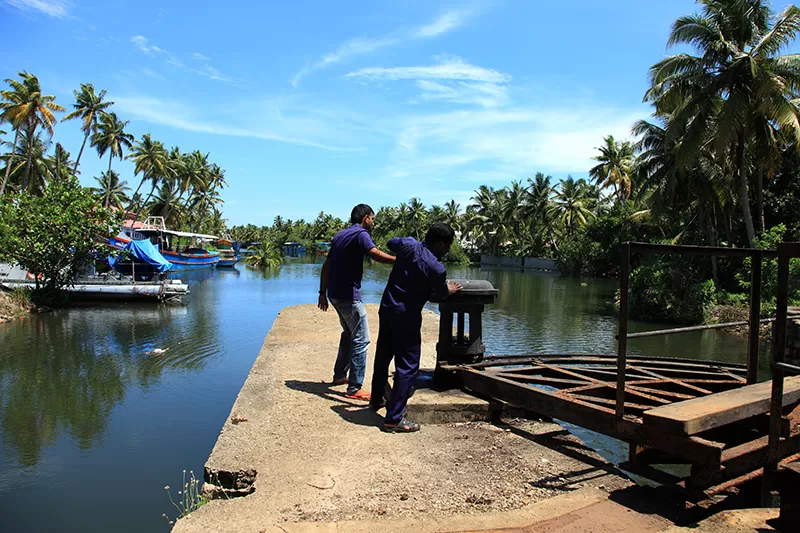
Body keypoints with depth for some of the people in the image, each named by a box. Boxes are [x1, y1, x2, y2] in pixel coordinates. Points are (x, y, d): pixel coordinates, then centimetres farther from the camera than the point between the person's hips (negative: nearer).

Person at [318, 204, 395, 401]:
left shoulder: (340, 235, 17)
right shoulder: (360, 234, -10)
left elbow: (326, 265, 17)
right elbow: (377, 255, -29)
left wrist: (323, 292, 20)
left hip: (334, 294, 10)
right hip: (348, 295, -10)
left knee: (349, 333, 24)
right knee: (361, 340, -6)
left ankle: (339, 375, 32)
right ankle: (354, 389, -6)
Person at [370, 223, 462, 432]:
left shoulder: (409, 246, -4)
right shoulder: (437, 268, -19)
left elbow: (391, 243, 20)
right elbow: (439, 294, -1)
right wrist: (448, 290, 20)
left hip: (386, 308, 8)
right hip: (406, 316, -8)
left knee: (382, 357, 22)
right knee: (407, 367, 0)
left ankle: (376, 400, 42)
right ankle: (394, 418, 1)